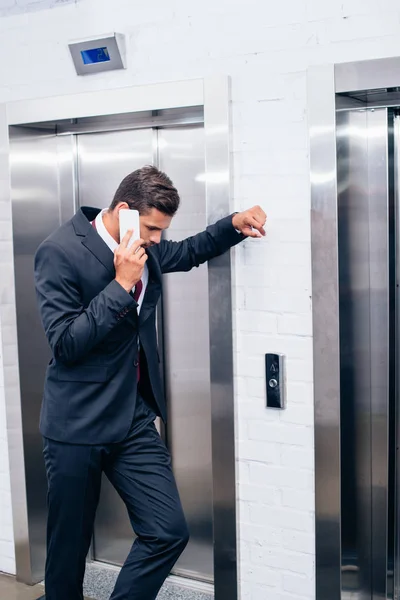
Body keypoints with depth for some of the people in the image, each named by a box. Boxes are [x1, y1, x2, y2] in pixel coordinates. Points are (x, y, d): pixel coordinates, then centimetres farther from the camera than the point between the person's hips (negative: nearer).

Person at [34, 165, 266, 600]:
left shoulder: (146, 250, 5)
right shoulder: (59, 251, -15)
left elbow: (189, 253, 25)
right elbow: (65, 343, -20)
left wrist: (234, 225, 7)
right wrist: (122, 285, -23)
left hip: (134, 418, 6)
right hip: (77, 425, -5)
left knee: (169, 532, 0)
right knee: (69, 546, 9)